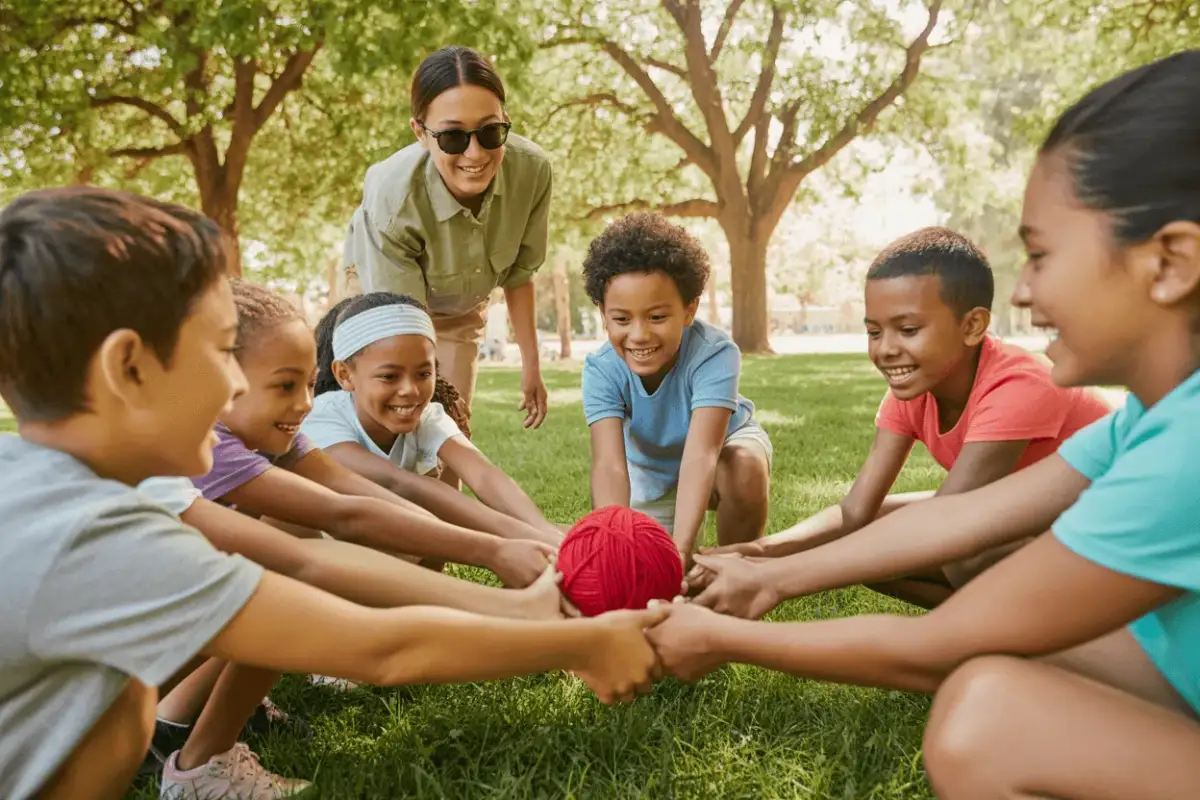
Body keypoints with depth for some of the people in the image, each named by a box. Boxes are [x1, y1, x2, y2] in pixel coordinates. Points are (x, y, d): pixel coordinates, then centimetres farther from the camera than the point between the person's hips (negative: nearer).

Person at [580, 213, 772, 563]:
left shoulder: (715, 354, -37)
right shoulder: (601, 370, -30)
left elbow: (700, 456, -47)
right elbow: (609, 465, -41)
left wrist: (680, 550, -59)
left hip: (724, 445, -3)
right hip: (652, 473, 3)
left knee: (747, 469, -37)